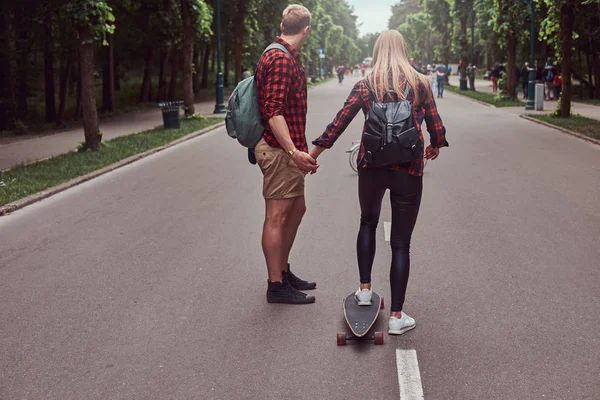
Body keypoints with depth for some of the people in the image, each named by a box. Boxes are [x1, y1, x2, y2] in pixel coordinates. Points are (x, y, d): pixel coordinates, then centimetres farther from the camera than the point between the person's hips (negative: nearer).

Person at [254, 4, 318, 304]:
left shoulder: (286, 57, 18)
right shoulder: (281, 60, -16)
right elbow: (273, 111, -24)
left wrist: (297, 150, 26)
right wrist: (293, 150, -30)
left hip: (287, 149, 11)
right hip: (279, 150, -11)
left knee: (296, 209, 18)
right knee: (277, 216, -3)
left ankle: (283, 271, 29)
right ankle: (276, 286, 6)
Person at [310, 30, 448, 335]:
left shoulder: (365, 85, 0)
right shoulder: (420, 84, 0)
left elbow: (338, 124, 0)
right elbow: (435, 126, 5)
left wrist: (312, 154, 10)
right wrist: (435, 146, 26)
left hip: (371, 166, 1)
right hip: (409, 170, -1)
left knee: (368, 223, 27)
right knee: (401, 242, 5)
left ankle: (364, 289, 25)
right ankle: (397, 316, 7)